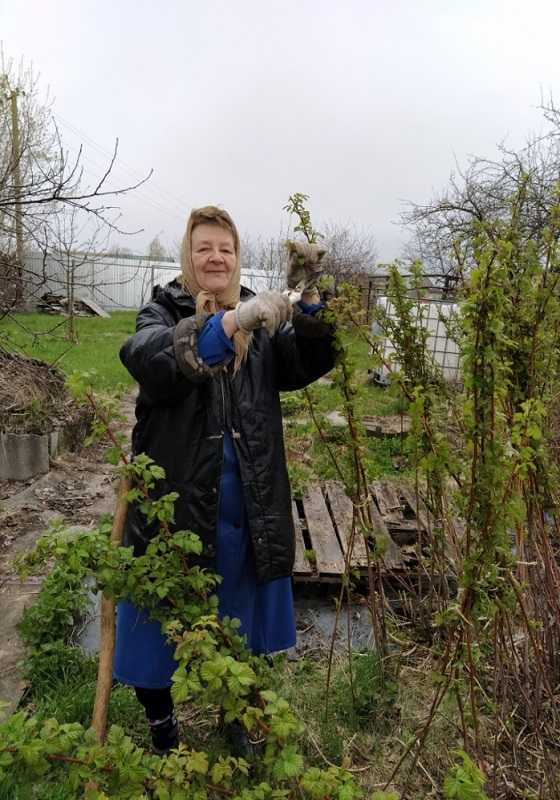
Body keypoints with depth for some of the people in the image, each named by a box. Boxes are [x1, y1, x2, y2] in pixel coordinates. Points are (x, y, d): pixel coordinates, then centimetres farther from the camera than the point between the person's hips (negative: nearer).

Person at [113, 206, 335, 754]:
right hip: (175, 503, -2)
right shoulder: (163, 311, -3)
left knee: (242, 630, 19)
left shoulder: (260, 318, 6)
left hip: (247, 512, 3)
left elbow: (307, 364, -10)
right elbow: (149, 358, -26)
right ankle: (161, 730, 41)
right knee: (160, 624, 13)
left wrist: (307, 298, -27)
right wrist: (231, 323, -40)